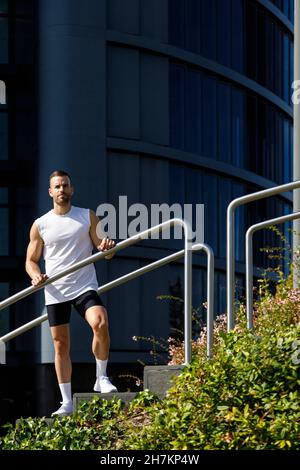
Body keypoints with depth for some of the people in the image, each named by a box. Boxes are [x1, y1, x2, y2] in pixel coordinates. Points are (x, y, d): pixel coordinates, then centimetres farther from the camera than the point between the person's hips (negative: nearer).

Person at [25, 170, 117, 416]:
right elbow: (31, 260, 12)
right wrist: (36, 275, -10)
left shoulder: (88, 217, 5)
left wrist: (108, 247, -18)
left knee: (100, 324, -27)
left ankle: (101, 377, -8)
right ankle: (66, 402, 11)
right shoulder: (40, 225, 6)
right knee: (60, 344, 3)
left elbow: (106, 253, 6)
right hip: (56, 292, 2)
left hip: (85, 286, -1)